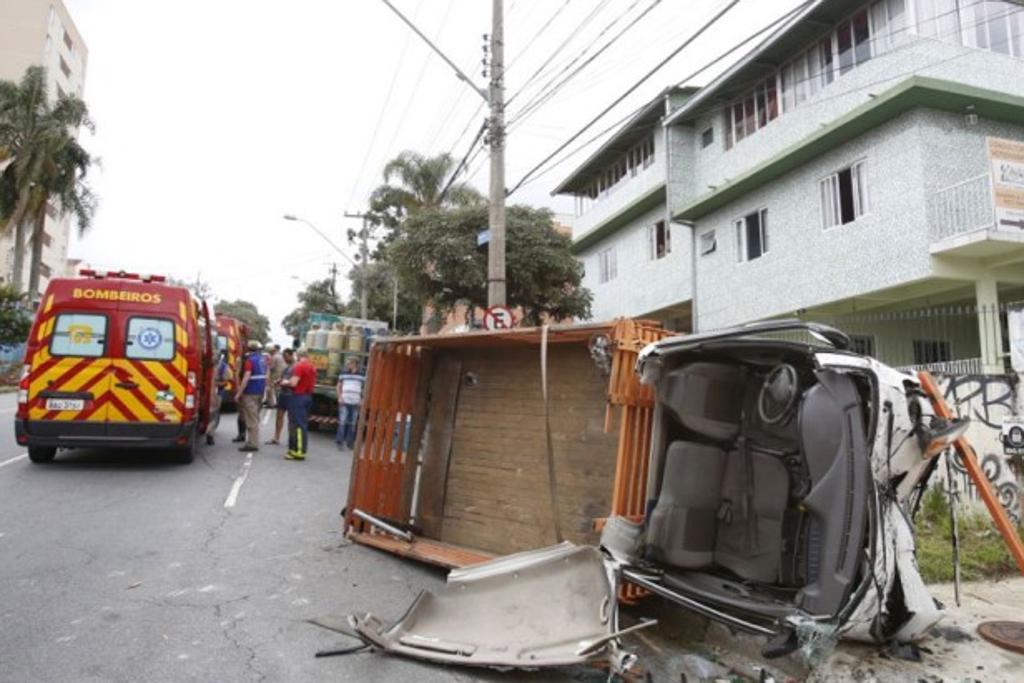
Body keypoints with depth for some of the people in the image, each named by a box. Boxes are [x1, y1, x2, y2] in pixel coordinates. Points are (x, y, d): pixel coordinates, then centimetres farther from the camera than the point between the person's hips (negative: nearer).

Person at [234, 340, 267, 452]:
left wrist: (238, 393, -16)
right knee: (255, 418, 17)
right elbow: (265, 376, 16)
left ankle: (252, 444, -4)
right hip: (260, 392, 8)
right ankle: (254, 442, 25)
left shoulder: (250, 360, -14)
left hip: (250, 392, -8)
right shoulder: (262, 359, 11)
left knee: (251, 419, -5)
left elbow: (246, 378, -19)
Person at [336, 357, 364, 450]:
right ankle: (339, 442, 2)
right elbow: (339, 386, 12)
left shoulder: (361, 376, 4)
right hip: (344, 402, 0)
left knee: (352, 424, 5)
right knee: (342, 422, -5)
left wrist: (362, 400, 2)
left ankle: (350, 443, 13)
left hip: (355, 403, 1)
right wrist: (339, 397, 1)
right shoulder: (343, 374, 6)